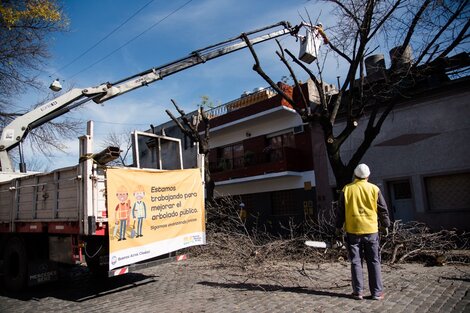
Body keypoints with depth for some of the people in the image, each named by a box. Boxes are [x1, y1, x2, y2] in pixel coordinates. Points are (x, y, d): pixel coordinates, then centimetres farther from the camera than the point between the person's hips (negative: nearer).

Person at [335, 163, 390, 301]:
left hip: (353, 230, 0)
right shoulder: (374, 189, -2)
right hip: (371, 230, 0)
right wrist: (385, 225, 17)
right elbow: (383, 210, 4)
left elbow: (341, 210, 2)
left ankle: (358, 291, 10)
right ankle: (377, 292, 12)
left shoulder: (346, 189, -2)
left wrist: (338, 226, 11)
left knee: (356, 262, 7)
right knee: (374, 262, 9)